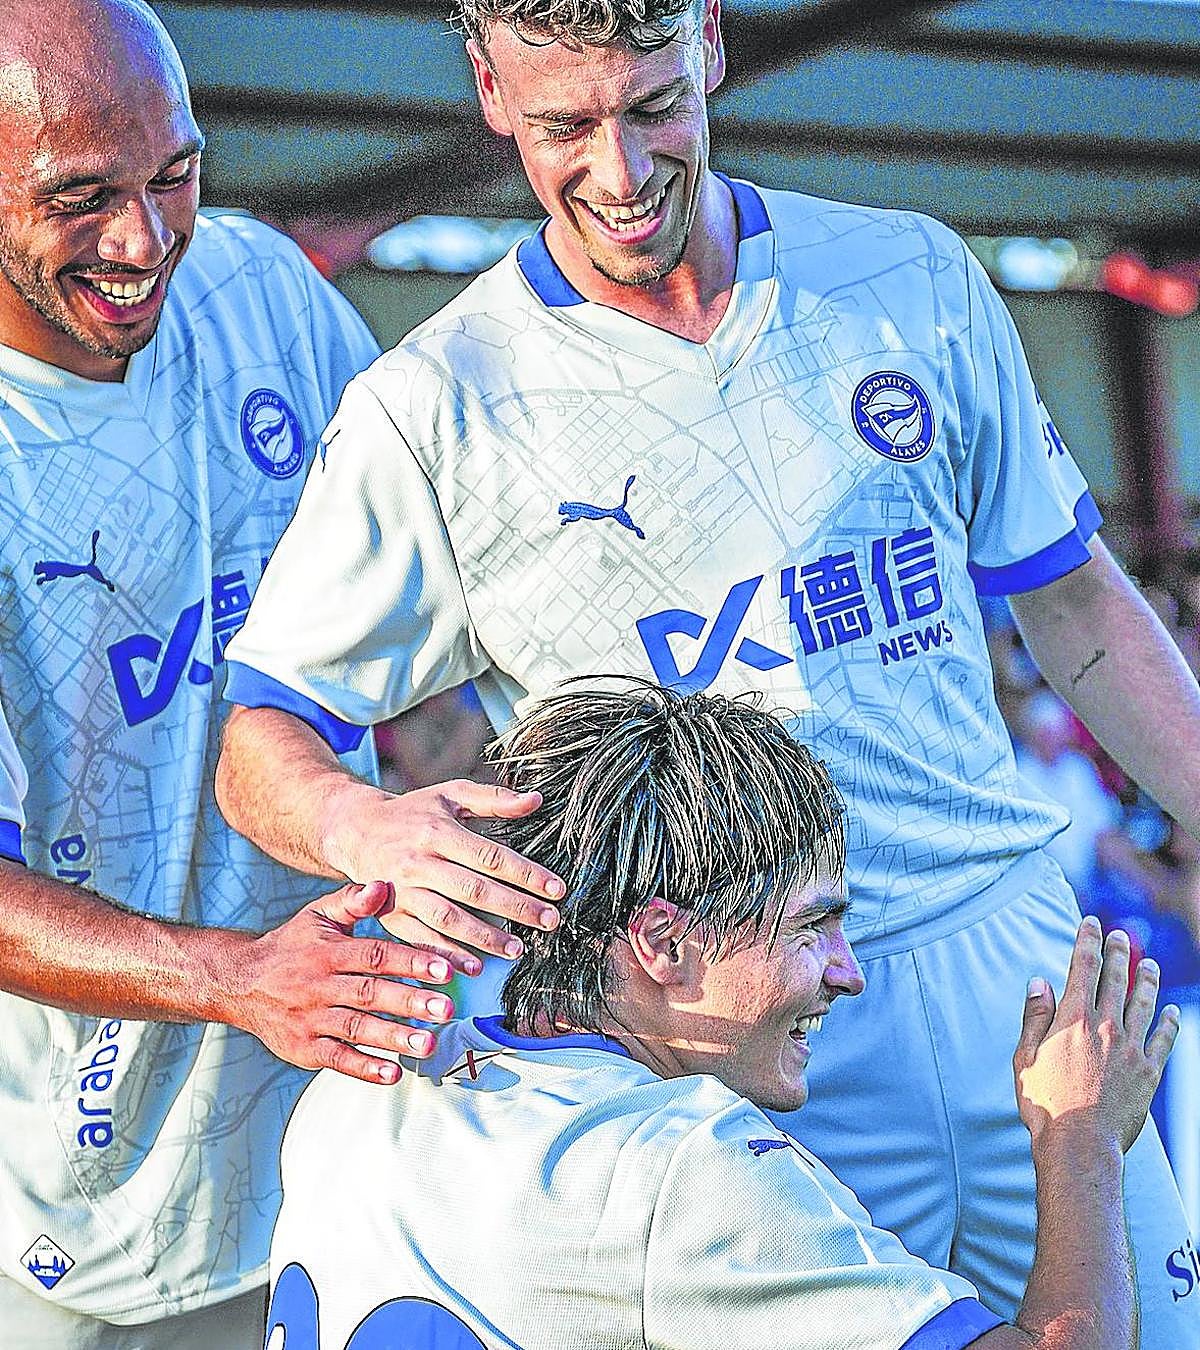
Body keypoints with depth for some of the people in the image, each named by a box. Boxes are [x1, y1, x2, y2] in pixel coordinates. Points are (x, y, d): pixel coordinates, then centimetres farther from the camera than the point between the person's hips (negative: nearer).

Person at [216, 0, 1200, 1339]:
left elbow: (1072, 599, 15)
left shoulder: (913, 277, 6)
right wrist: (375, 833, -26)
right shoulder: (428, 411, -4)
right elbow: (262, 738, -4)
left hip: (1012, 962, 3)